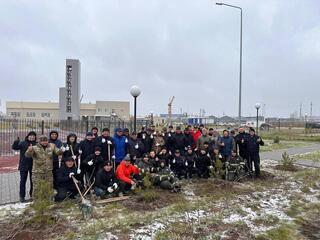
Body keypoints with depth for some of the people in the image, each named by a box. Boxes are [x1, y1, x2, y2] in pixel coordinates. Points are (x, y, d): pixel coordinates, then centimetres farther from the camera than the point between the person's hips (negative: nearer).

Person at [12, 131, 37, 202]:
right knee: (23, 181, 5)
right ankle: (22, 196, 15)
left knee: (33, 181, 11)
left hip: (33, 166, 1)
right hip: (23, 165, -1)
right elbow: (14, 147, -12)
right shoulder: (23, 143, -1)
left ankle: (32, 194, 27)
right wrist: (16, 141, -29)